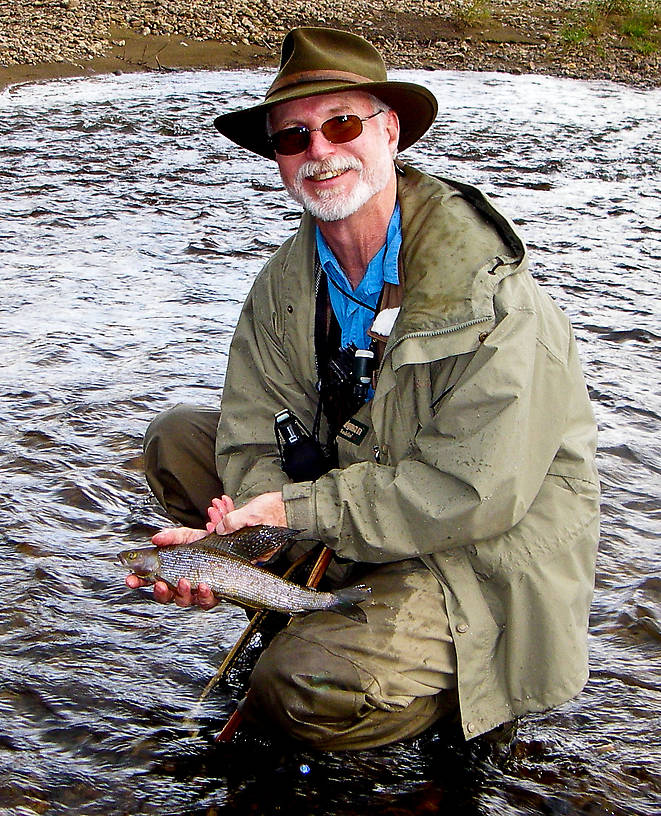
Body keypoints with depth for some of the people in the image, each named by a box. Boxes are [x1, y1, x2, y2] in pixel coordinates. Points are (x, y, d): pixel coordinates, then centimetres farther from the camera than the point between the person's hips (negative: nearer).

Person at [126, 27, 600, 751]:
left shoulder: (482, 283, -23)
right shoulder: (285, 283, 0)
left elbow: (477, 491, -27)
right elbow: (258, 439, -5)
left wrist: (300, 511, -25)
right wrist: (241, 532, -27)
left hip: (487, 554, -7)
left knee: (304, 691, -28)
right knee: (177, 439, 5)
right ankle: (307, 610, 6)